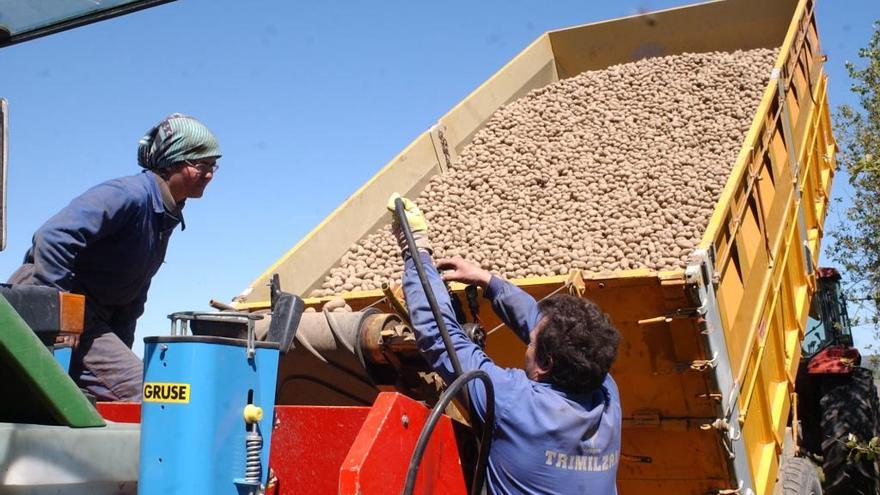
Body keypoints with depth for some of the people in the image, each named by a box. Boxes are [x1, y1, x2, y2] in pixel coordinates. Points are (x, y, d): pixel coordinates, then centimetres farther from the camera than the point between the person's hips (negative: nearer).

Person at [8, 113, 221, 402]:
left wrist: (120, 351, 13)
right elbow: (53, 237, -30)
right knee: (138, 390, -20)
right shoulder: (129, 195, -18)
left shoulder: (166, 216, 12)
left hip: (93, 318, 10)